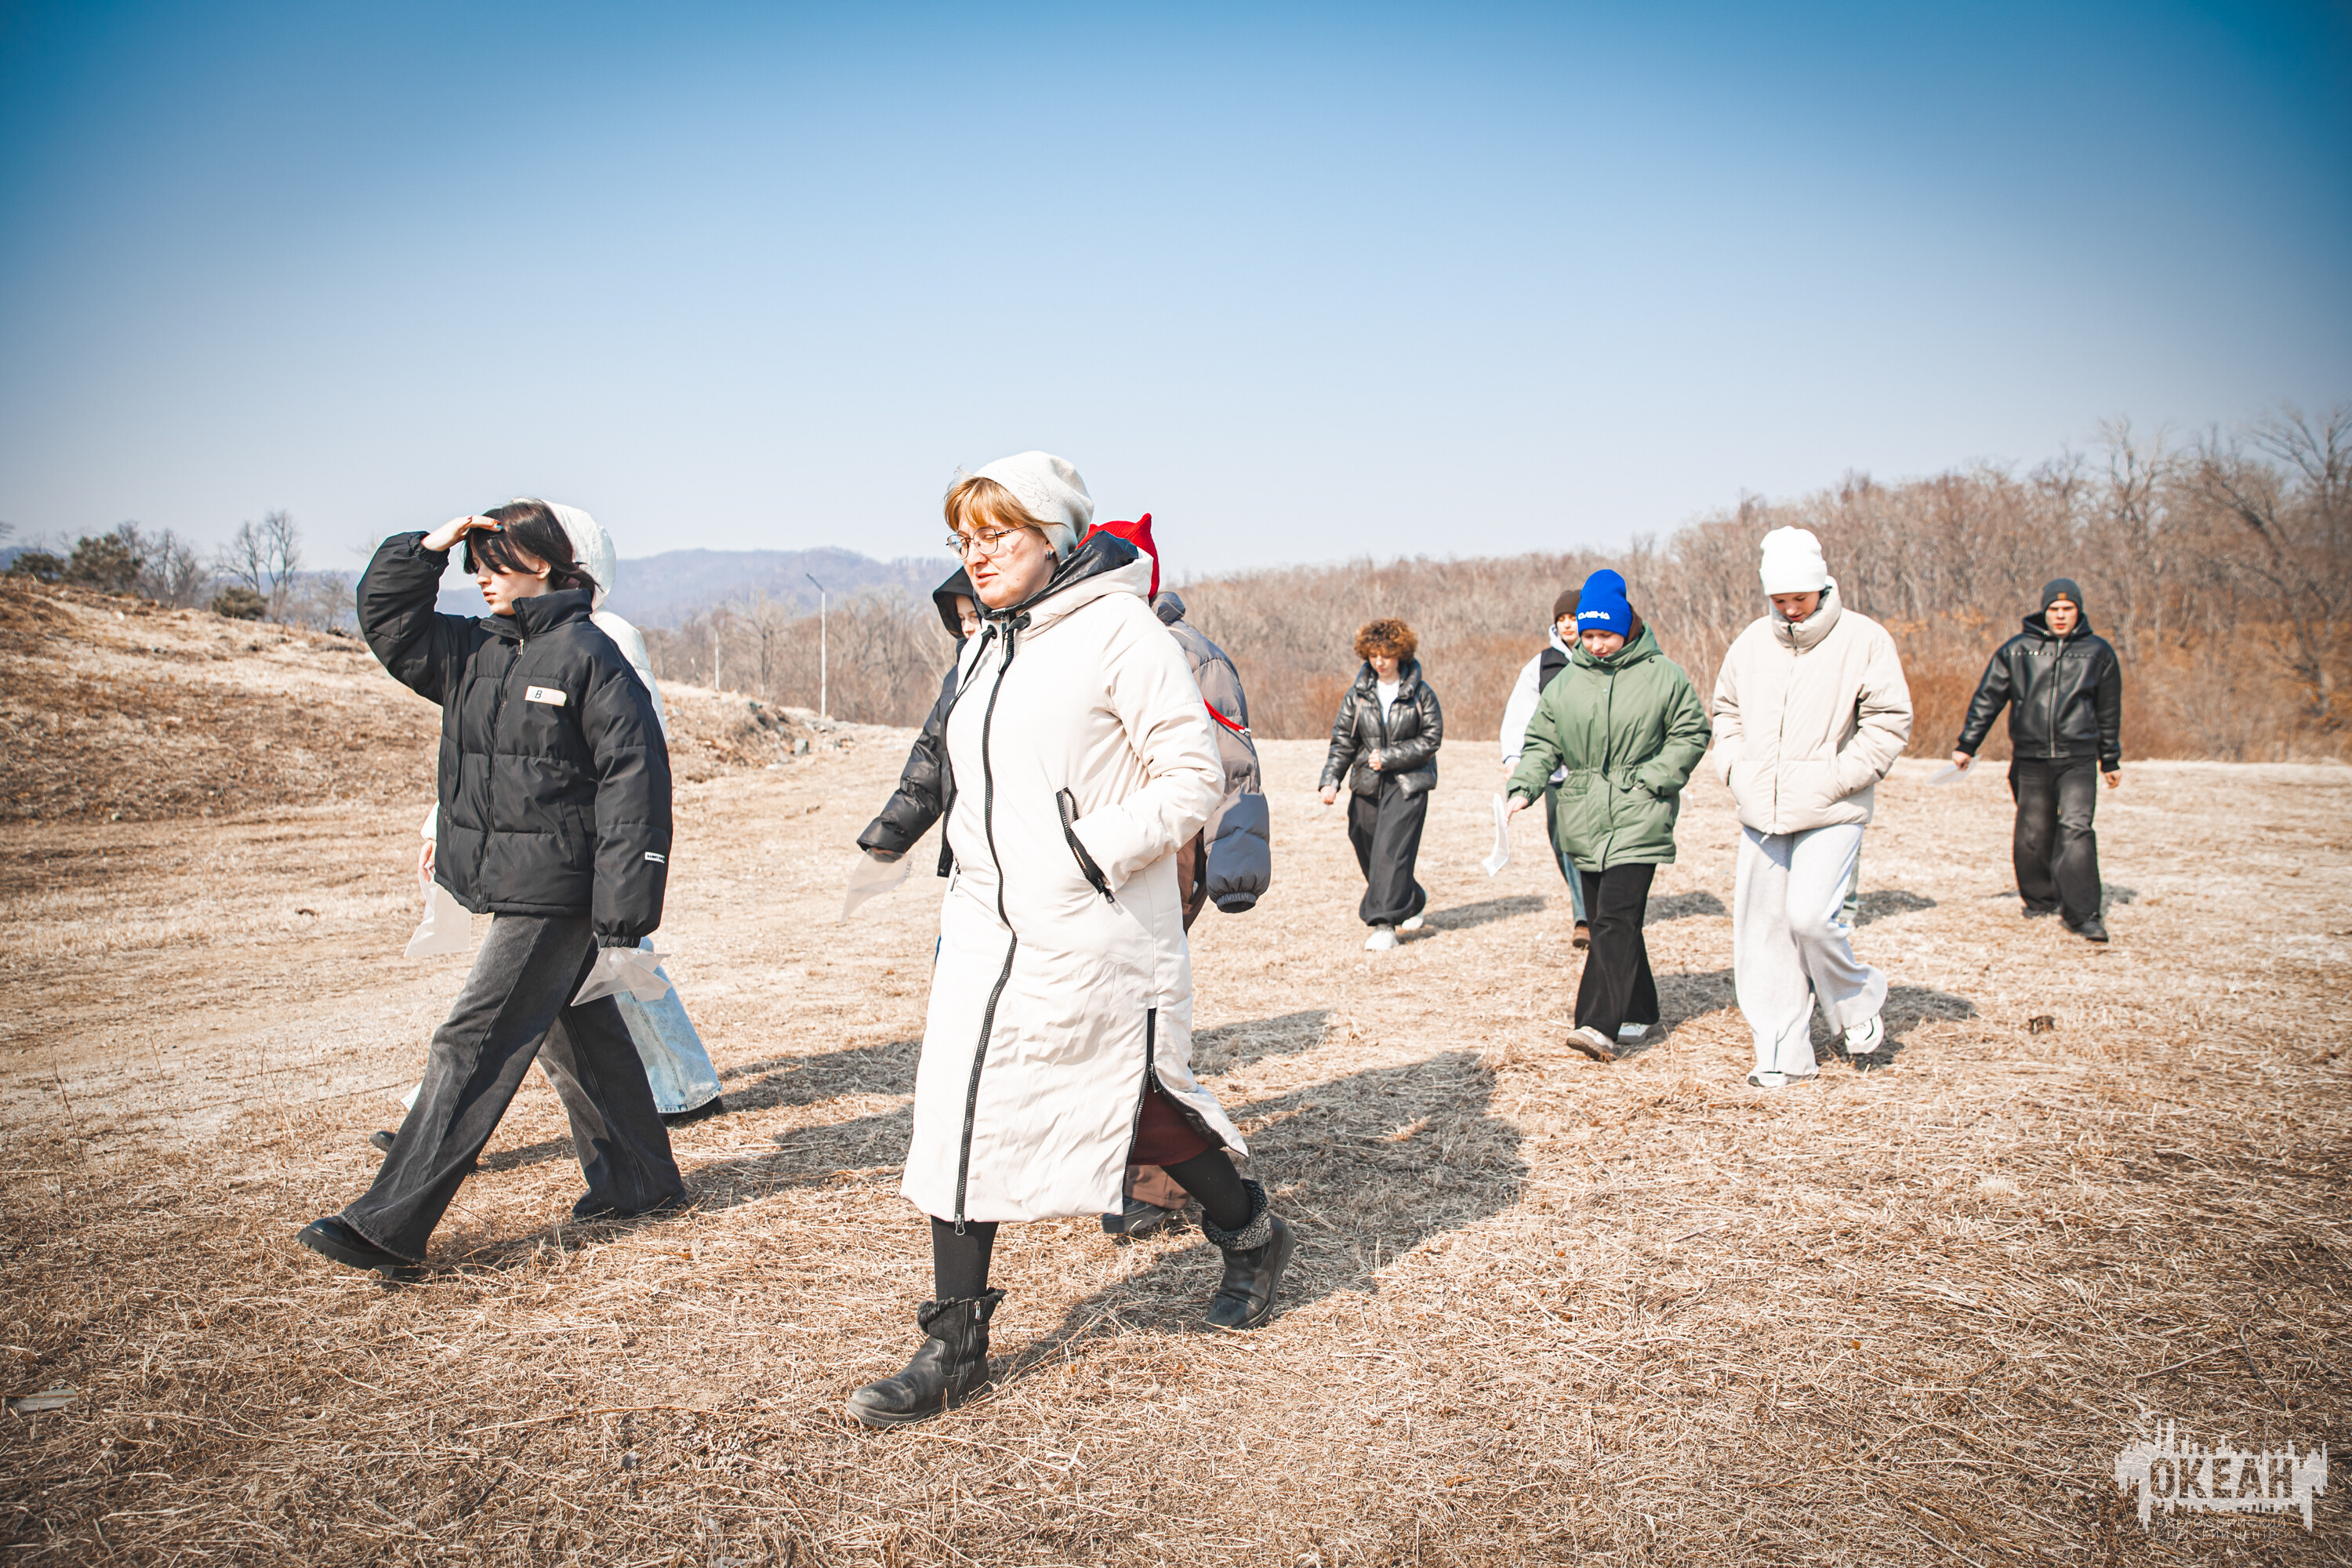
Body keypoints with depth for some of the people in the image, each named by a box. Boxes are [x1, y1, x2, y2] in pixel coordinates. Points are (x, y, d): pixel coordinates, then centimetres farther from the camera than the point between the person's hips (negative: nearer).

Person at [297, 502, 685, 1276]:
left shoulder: (587, 654, -13)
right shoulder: (471, 651, 10)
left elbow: (634, 773, -16)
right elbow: (385, 617, 16)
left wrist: (624, 903, -20)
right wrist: (430, 547, 0)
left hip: (555, 894, -9)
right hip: (504, 887, 9)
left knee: (473, 1046, -6)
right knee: (575, 1031, 18)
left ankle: (389, 1225, -1)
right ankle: (638, 1179, 33)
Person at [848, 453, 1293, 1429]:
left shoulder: (1119, 632, -11)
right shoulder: (986, 646, 13)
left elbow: (1193, 778, -14)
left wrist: (1090, 856, -19)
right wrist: (978, 859, 11)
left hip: (1096, 935, -7)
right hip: (988, 925, 7)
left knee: (1139, 1102, 9)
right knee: (960, 1118, 2)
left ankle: (1251, 1238, 37)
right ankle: (954, 1349, 12)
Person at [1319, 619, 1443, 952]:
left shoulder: (1420, 694, -3)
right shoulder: (1357, 695, 5)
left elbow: (1431, 739, -5)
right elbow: (1342, 741, 4)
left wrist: (1388, 757, -12)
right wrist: (1331, 780, -9)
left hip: (1408, 784, -4)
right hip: (1367, 785, 4)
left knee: (1391, 850, -15)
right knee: (1368, 852, 9)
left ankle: (1385, 924, -11)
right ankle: (1412, 901, 35)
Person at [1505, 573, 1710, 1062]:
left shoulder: (1664, 676, 0)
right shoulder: (1564, 685, 9)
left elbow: (1692, 735, 4)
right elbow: (1541, 744, 11)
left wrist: (1651, 779, -8)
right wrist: (1525, 787, -7)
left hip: (1638, 816, -5)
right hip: (1583, 821, 5)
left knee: (1617, 917, -16)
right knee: (1605, 919, 11)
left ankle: (1600, 1026, -21)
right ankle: (1639, 1011, 28)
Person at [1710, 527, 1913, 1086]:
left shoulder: (1864, 639, -4)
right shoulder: (1751, 643, 10)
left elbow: (1890, 723, -5)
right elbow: (1725, 711, 22)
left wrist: (1835, 778, -13)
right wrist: (1734, 768, 6)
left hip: (1830, 814, -5)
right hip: (1761, 814, 5)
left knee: (1811, 915, -18)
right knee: (1763, 930, 4)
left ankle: (1859, 1011, 12)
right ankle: (1783, 1054, 14)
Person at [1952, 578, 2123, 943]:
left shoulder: (2098, 651, 8)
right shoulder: (2016, 650, 5)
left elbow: (2109, 711, 17)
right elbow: (1987, 699, 7)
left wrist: (2111, 760, 21)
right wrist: (1967, 745, 2)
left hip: (2078, 759, -1)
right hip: (2030, 760, 1)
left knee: (2076, 828, -14)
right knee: (2033, 834, 6)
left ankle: (2081, 913, -13)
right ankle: (2040, 899, 27)